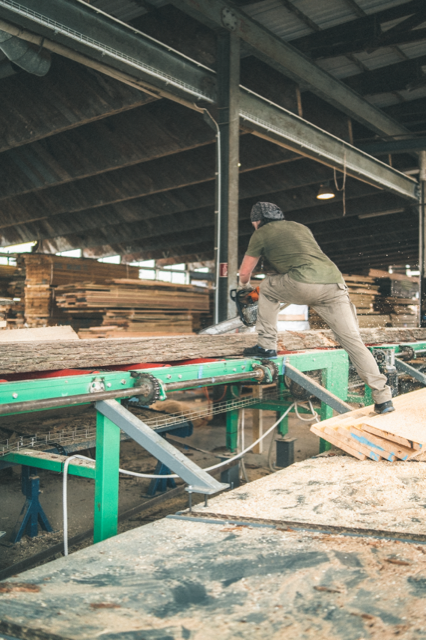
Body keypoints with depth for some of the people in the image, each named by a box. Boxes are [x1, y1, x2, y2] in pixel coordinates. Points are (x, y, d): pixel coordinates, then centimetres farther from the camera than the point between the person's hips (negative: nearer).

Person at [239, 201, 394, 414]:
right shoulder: (301, 227, 34)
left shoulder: (261, 233, 18)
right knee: (352, 340, 6)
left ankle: (266, 345, 19)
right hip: (335, 284, 5)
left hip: (304, 284, -5)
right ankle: (383, 397, 1)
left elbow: (244, 272, 24)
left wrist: (244, 285, 48)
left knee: (267, 287, 23)